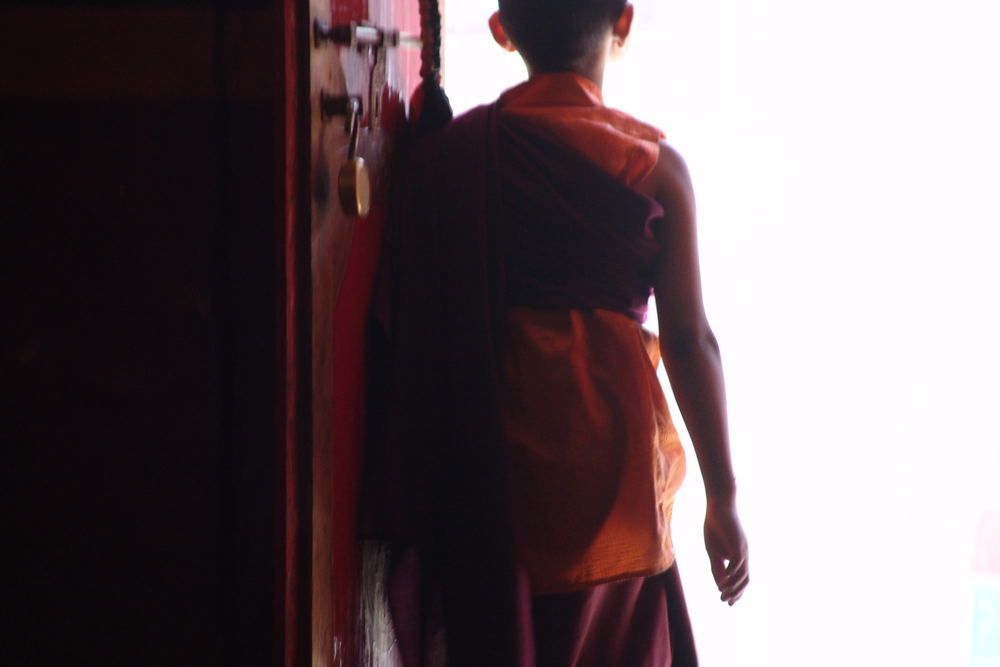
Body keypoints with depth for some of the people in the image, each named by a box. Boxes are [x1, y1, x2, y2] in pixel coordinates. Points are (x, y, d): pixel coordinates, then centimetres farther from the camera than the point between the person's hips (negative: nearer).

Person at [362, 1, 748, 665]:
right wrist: (723, 497, 0)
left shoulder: (448, 153, -1)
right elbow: (689, 341, -7)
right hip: (607, 456, -2)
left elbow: (418, 326, 1)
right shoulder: (653, 166, -6)